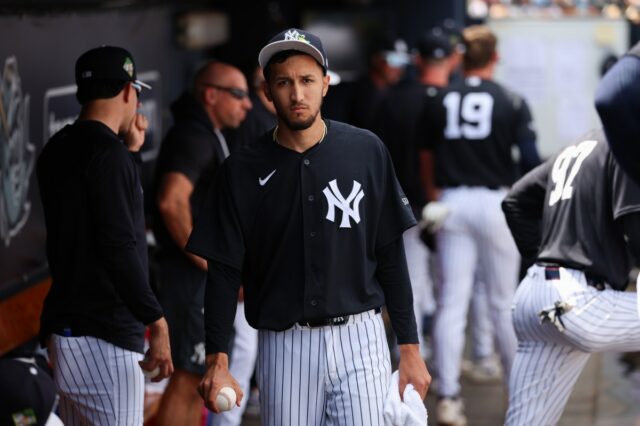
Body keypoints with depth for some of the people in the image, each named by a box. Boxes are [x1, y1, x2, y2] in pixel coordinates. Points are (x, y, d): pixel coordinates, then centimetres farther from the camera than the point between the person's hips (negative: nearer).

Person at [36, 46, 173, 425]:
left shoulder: (58, 149, 14)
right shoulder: (107, 151, -14)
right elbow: (118, 246, -20)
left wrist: (131, 152, 22)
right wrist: (156, 322, -19)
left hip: (65, 325, 10)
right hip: (103, 336, -10)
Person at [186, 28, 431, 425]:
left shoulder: (366, 151, 2)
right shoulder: (243, 171, 1)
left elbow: (391, 257, 5)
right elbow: (224, 273, 2)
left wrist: (409, 348, 2)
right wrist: (217, 361, -9)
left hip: (359, 337, 0)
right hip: (284, 346, 1)